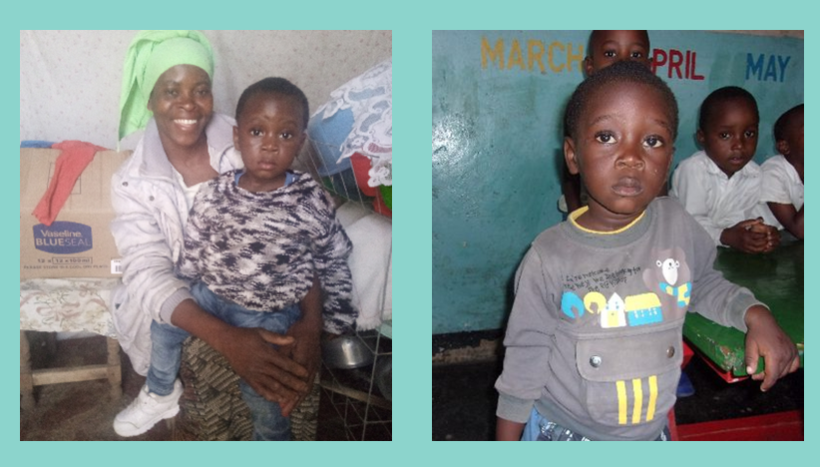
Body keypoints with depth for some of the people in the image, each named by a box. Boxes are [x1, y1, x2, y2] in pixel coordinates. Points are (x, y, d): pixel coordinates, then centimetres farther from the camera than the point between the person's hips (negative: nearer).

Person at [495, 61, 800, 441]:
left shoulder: (676, 224, -13)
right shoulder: (549, 258, -21)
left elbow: (703, 285, 9)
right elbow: (524, 360, -11)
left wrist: (755, 314, -9)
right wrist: (507, 441, -4)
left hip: (652, 431, 3)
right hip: (563, 431, -3)